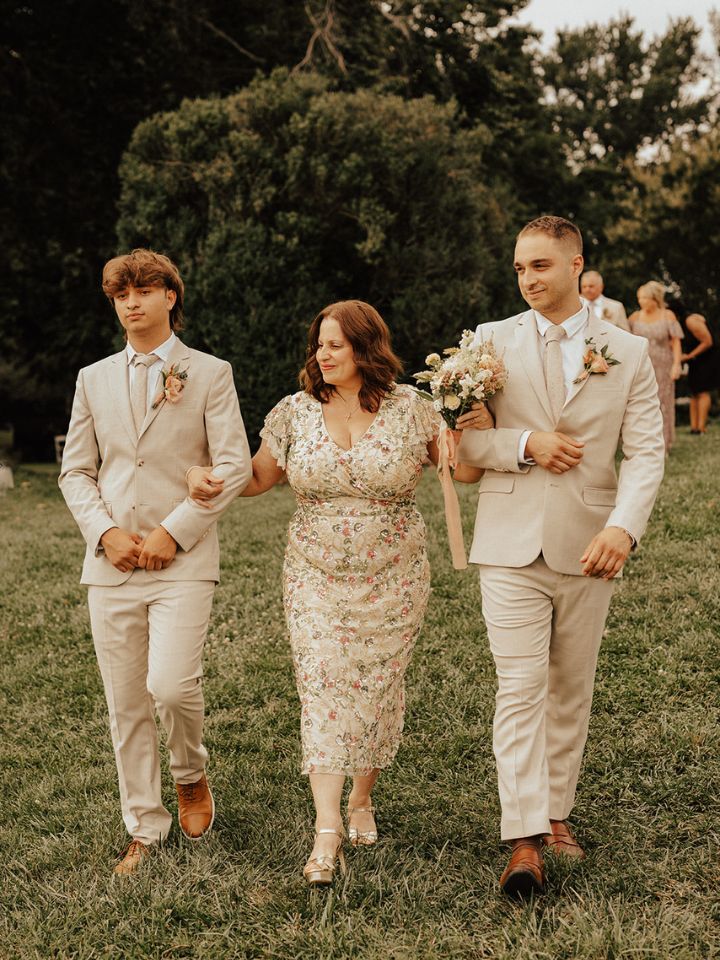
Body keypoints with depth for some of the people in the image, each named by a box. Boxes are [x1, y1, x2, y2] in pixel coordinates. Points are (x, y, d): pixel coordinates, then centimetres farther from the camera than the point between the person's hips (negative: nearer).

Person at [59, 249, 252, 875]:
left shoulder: (210, 373, 3)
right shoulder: (94, 379, 14)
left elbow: (235, 465, -4)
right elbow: (76, 470, 12)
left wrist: (174, 531, -11)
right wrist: (105, 531, -5)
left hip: (183, 562, -3)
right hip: (110, 564, 3)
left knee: (171, 686, -17)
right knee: (126, 704, 5)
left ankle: (191, 774, 16)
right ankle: (145, 828, 19)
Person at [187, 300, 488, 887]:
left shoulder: (410, 408, -3)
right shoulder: (296, 412, 1)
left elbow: (465, 471, 2)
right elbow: (259, 477, 11)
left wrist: (482, 431, -16)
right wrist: (208, 478, -6)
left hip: (394, 580, 0)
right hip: (318, 579, 1)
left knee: (379, 691, 7)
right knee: (323, 688, -9)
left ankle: (362, 799, 30)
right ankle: (327, 829, -12)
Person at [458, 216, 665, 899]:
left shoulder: (627, 352, 3)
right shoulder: (491, 342, 4)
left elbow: (646, 451, -3)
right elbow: (460, 438, 4)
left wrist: (623, 527, -19)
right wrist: (524, 446, -13)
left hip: (588, 545, 2)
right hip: (511, 543, -1)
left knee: (571, 689, 12)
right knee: (520, 688, -8)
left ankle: (556, 810, 27)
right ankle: (525, 839, -8)